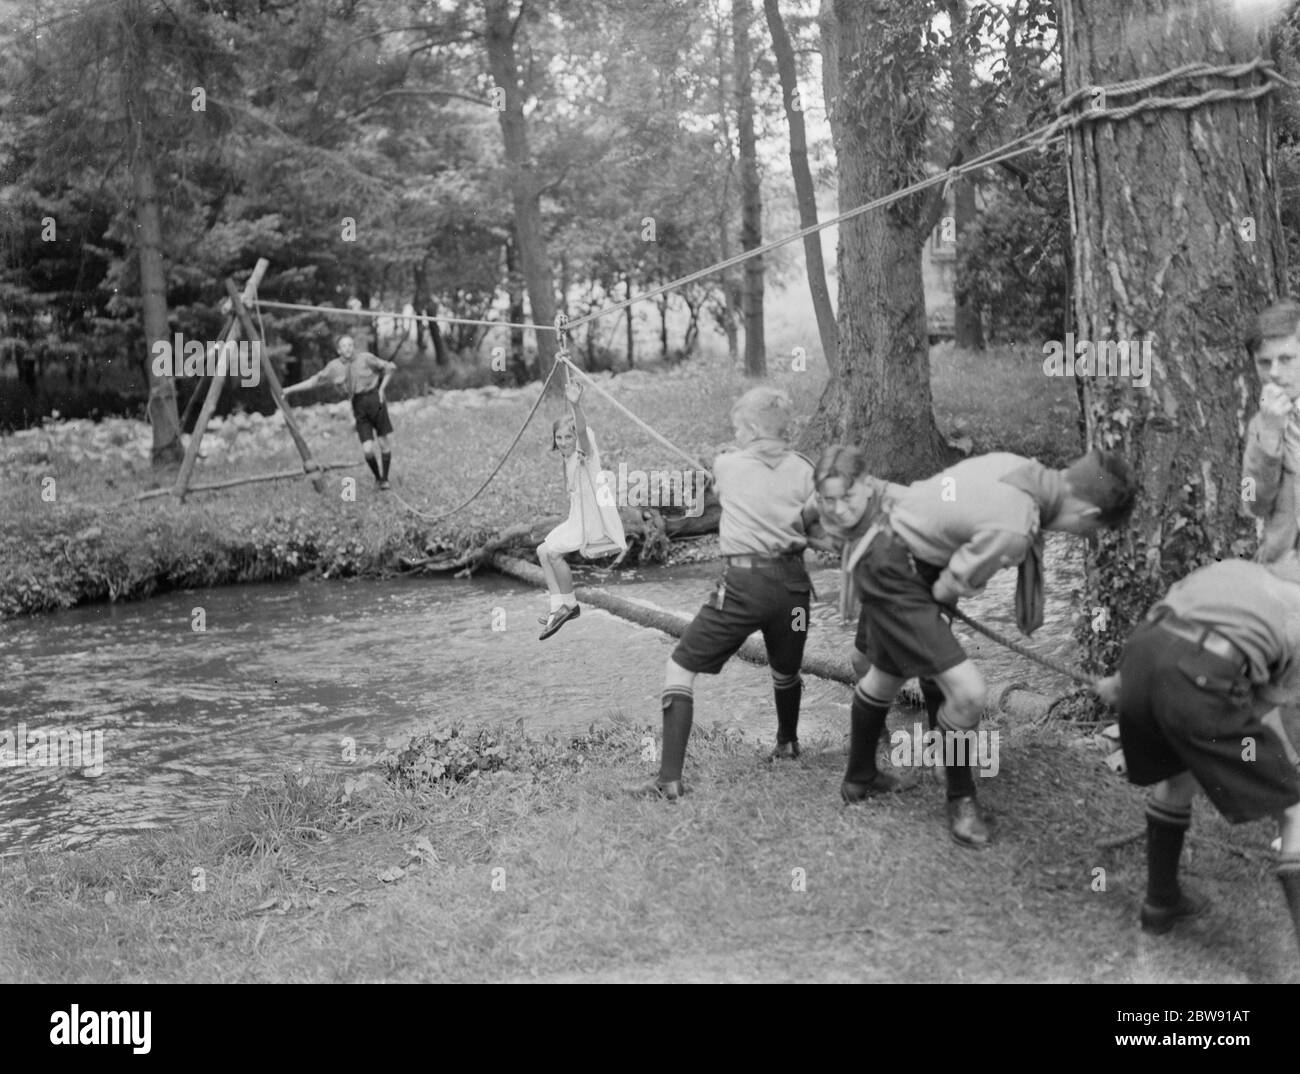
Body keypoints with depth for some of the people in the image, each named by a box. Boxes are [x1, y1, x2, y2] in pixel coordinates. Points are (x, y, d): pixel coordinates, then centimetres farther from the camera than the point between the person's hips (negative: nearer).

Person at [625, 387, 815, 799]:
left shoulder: (726, 465, 2)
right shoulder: (803, 469, 4)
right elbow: (818, 529, 3)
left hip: (743, 581, -4)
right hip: (792, 582, 4)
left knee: (681, 667, 2)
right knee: (786, 670, 27)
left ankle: (670, 778, -8)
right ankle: (787, 743, 54)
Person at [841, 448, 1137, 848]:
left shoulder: (1020, 466, -6)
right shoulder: (1012, 531, -30)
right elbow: (951, 588, -18)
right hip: (896, 578, -10)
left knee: (885, 678, 26)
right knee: (966, 692, -11)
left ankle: (859, 778, 46)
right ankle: (960, 799, 11)